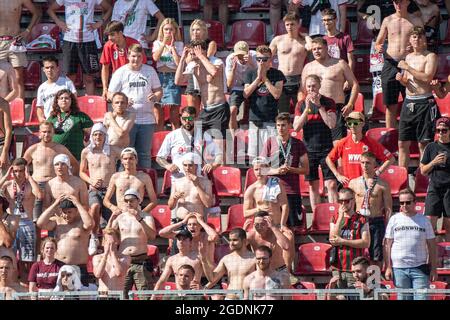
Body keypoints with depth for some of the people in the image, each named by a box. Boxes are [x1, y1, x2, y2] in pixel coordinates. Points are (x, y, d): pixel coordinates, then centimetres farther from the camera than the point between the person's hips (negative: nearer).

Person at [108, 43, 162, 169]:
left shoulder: (150, 71, 10)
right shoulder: (120, 72, 2)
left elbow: (159, 91, 16)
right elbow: (110, 94, 2)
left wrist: (155, 96, -8)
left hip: (147, 119, 2)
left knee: (144, 154, 7)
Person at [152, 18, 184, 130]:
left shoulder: (179, 44, 6)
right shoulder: (157, 43, 10)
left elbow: (179, 62, -7)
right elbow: (155, 57, -9)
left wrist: (172, 46, -5)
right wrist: (164, 43, -10)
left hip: (173, 77, -1)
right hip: (160, 76, 1)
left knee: (174, 111, -3)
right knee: (158, 109, 0)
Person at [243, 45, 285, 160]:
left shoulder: (277, 74, 4)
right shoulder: (251, 74, 10)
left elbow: (277, 94, -9)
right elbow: (246, 94, -1)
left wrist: (264, 78, -7)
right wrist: (258, 78, -7)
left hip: (270, 121, -3)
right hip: (254, 119, 3)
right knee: (253, 155, 4)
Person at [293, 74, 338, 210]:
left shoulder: (328, 102, 0)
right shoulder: (301, 104, 5)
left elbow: (331, 124, -12)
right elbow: (296, 127, -4)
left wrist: (319, 105, -15)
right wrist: (307, 108, -12)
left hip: (326, 148, -2)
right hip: (309, 149, 2)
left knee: (331, 184, -9)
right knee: (313, 186, 7)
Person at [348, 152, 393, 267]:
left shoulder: (382, 185, 2)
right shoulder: (354, 183, 8)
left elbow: (388, 209, 2)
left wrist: (387, 229, -6)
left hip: (377, 222, -2)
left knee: (377, 257, 0)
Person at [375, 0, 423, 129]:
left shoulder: (416, 21, 5)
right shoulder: (388, 20, 9)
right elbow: (378, 43, 15)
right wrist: (379, 48, -8)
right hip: (391, 64, 1)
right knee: (390, 106, 3)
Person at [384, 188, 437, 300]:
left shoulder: (424, 220, 5)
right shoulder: (394, 220, 6)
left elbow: (431, 246, 7)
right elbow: (388, 245, 6)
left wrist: (433, 269, 2)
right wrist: (388, 267, -1)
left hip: (420, 268, 0)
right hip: (399, 268, 1)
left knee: (422, 297, -6)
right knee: (403, 298, 4)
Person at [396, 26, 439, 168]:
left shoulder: (430, 56, -5)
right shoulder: (408, 57, 16)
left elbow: (427, 78, -20)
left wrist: (407, 68, -14)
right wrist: (401, 79, 3)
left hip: (424, 103, -7)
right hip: (408, 102, 7)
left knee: (423, 144, -3)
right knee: (403, 143, 5)